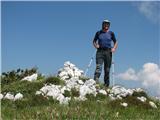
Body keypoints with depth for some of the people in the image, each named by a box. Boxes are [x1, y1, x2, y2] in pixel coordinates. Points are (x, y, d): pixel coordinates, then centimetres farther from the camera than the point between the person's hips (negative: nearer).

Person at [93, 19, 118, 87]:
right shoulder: (98, 33, 9)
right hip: (100, 51, -1)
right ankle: (96, 79, -31)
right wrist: (95, 45, -3)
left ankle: (106, 84, 7)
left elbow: (115, 42, 13)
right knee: (98, 66, -18)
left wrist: (114, 48, -4)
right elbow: (94, 41, 17)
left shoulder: (111, 33, 9)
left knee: (107, 69, 2)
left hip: (108, 52, 1)